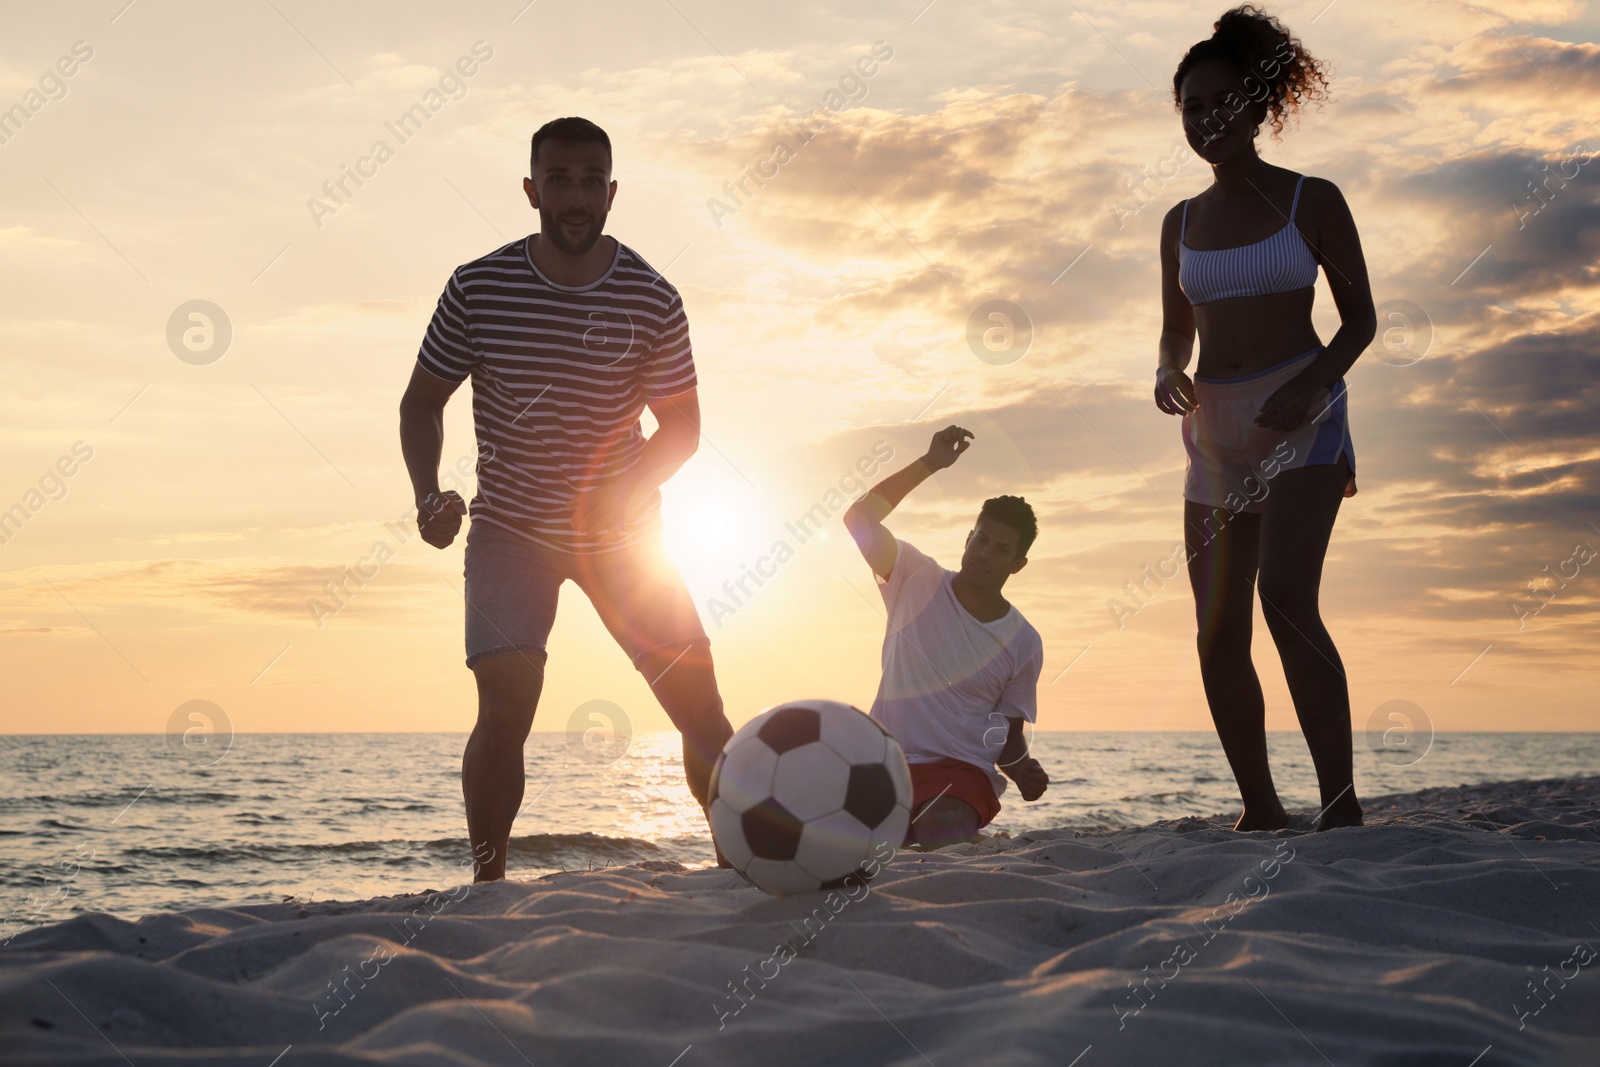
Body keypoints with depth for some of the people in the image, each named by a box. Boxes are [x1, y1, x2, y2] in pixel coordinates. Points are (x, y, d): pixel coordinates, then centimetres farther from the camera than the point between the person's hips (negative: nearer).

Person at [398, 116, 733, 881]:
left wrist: (627, 488, -21)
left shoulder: (651, 300, -12)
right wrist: (428, 493, -19)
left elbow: (680, 424, -2)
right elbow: (422, 402, -1)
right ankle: (487, 885, 0)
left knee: (700, 704, -3)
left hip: (623, 531, 1)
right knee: (504, 712, -15)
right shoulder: (477, 288, -12)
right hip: (510, 530, -1)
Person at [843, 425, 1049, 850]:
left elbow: (1010, 731, 14)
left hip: (961, 772, -1)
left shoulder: (1023, 643, 5)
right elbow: (859, 518, -9)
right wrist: (928, 464, -14)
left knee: (945, 836, -36)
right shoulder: (919, 581, 3)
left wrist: (1022, 770, -9)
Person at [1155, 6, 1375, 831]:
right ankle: (1261, 813, 12)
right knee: (1220, 632, 1)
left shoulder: (1312, 201, 0)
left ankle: (1342, 809, -25)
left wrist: (1310, 386, -16)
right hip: (1216, 426, 5)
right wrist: (1169, 374, -3)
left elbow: (1360, 318, 2)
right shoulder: (1182, 222, 13)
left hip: (1301, 415, -5)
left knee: (1285, 595, -24)